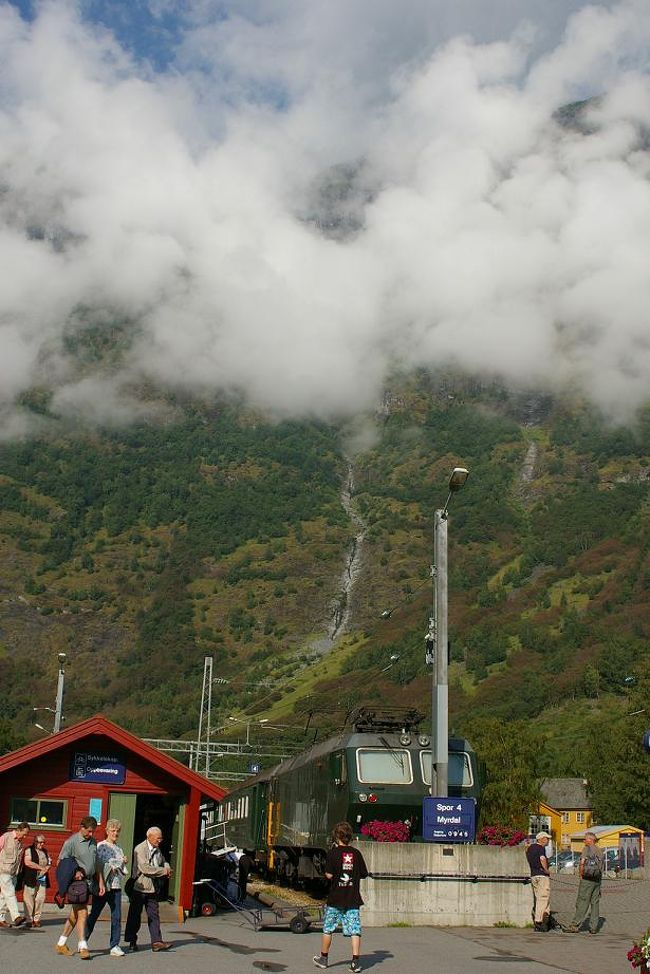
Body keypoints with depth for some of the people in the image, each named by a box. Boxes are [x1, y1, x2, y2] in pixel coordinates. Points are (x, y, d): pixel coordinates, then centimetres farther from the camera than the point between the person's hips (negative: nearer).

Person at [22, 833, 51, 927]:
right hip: (30, 879, -5)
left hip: (42, 879, 5)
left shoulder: (45, 851, 20)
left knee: (40, 899, -2)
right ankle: (29, 920, 1)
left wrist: (46, 868, -4)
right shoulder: (29, 850, 0)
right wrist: (41, 868, -11)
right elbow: (27, 862, -14)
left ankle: (36, 919, 5)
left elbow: (49, 862, 20)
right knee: (29, 900, -5)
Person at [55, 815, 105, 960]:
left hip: (89, 882, 7)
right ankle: (83, 947, -14)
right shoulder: (71, 842, -9)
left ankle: (61, 944, 20)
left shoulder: (93, 842, 12)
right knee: (82, 913, -14)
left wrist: (101, 882, 16)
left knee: (75, 915, 10)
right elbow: (60, 862, -7)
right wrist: (74, 872, -18)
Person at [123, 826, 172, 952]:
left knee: (154, 915, 2)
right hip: (140, 887, -6)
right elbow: (144, 868, -22)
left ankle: (156, 942, 0)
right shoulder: (140, 849, -12)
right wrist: (163, 871, -17)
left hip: (152, 888, 7)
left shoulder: (157, 850, 13)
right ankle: (132, 941, 15)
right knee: (135, 915, 4)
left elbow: (163, 862, 29)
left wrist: (167, 868, 3)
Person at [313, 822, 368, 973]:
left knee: (328, 929, 14)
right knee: (355, 930, -2)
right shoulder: (356, 853, 0)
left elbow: (329, 875, -14)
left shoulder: (333, 853, -9)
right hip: (353, 898, 1)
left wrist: (327, 873, 7)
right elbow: (364, 874, 6)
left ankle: (323, 958, 26)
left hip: (335, 898, -1)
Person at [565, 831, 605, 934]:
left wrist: (581, 875, -4)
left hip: (587, 879, -6)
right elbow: (603, 867, 15)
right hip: (597, 880, 6)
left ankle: (576, 925, -6)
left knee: (582, 903, -6)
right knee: (595, 903, 8)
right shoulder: (600, 851, 13)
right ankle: (593, 927, 7)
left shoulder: (587, 849, -7)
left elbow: (582, 863, -14)